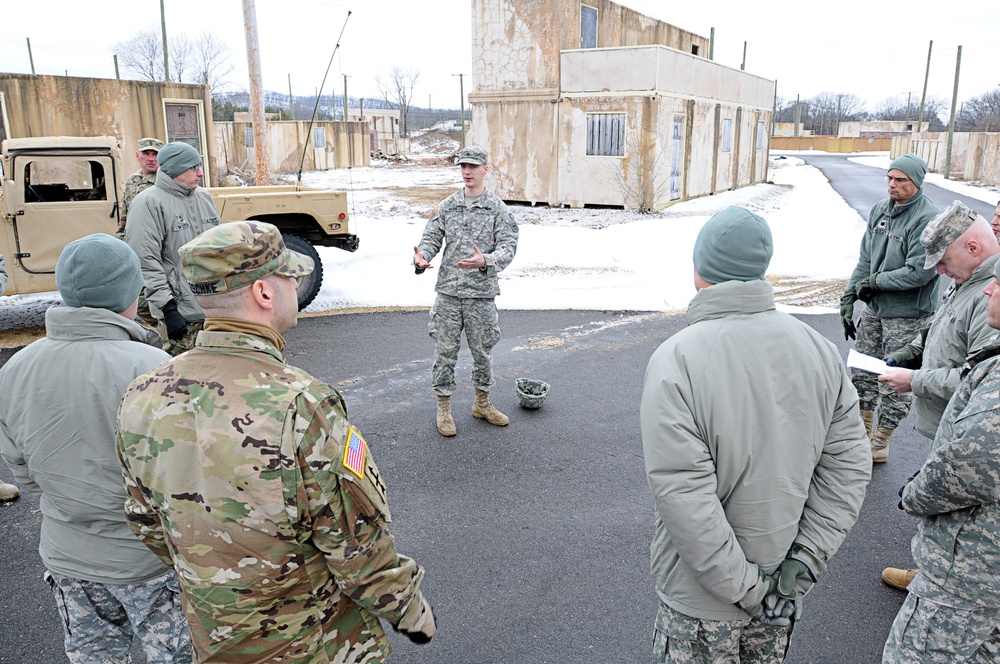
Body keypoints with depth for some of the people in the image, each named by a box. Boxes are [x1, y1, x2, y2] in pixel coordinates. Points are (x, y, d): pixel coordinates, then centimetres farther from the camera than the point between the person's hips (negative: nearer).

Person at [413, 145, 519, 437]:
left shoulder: (498, 208, -1)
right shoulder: (446, 206, 7)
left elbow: (508, 246, -8)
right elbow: (431, 237, 7)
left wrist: (485, 262, -28)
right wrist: (421, 257, -16)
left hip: (482, 293, -1)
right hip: (448, 292, 1)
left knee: (482, 351, 12)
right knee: (445, 351, 5)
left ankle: (482, 403, 31)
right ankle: (443, 407, 20)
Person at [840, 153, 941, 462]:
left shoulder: (928, 218, -16)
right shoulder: (881, 209, 5)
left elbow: (919, 272, -21)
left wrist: (875, 281, -13)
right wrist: (849, 296, 3)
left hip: (908, 315, -7)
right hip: (875, 308, 7)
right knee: (862, 373, 15)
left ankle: (880, 445, 17)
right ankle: (863, 434, 31)